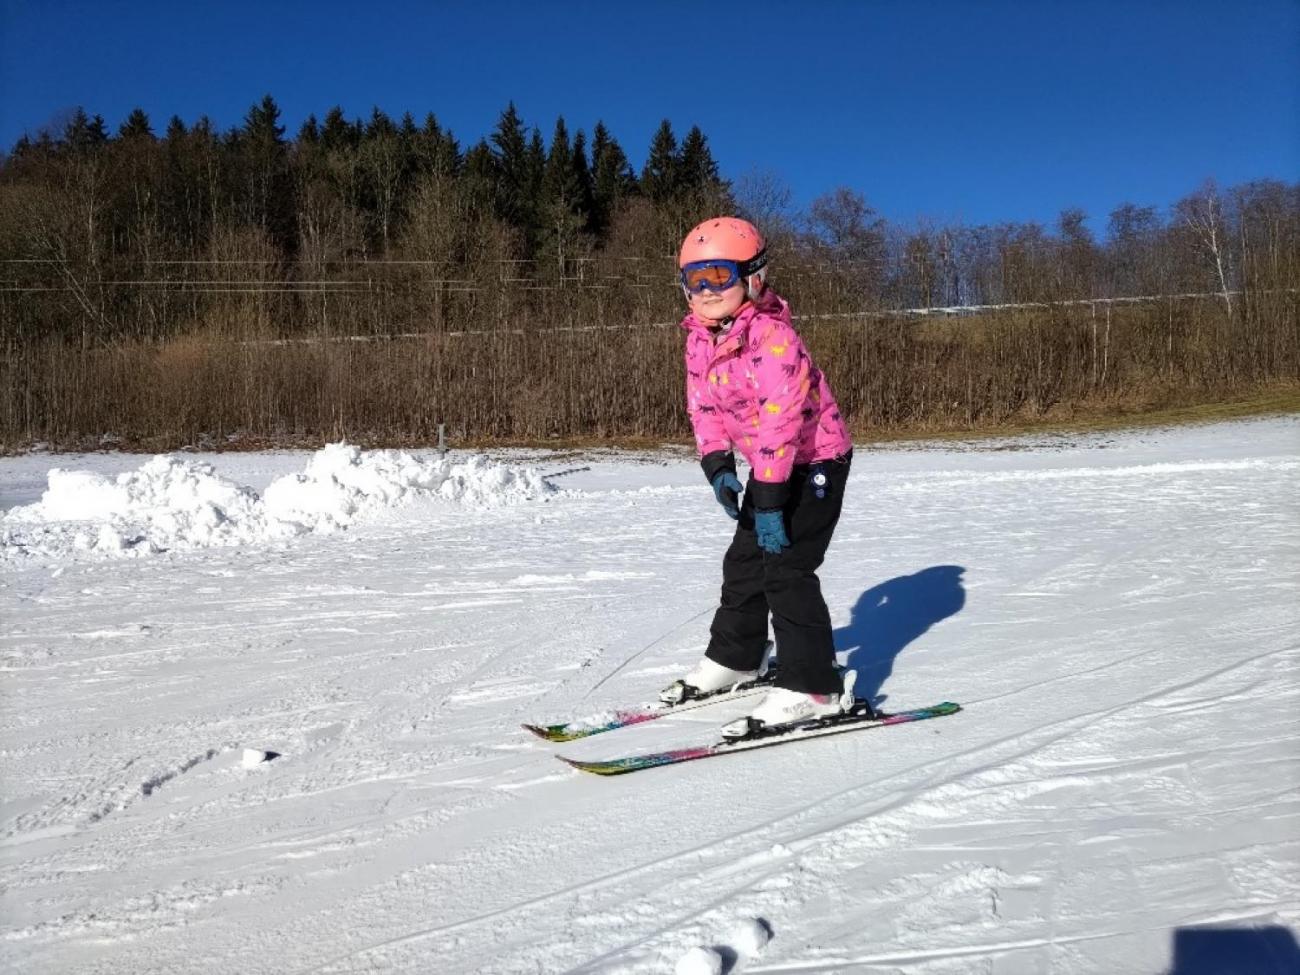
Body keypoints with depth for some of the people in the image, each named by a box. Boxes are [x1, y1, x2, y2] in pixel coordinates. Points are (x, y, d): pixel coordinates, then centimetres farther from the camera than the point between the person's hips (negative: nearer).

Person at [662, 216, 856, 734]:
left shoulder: (773, 338, -27)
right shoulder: (700, 338, -2)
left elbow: (780, 420, -31)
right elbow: (702, 406, 3)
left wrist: (770, 500, -31)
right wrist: (718, 466, -11)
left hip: (816, 459, -8)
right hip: (771, 463, 8)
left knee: (787, 567, -15)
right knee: (744, 560, 15)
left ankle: (811, 687, -9)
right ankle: (733, 657, 33)